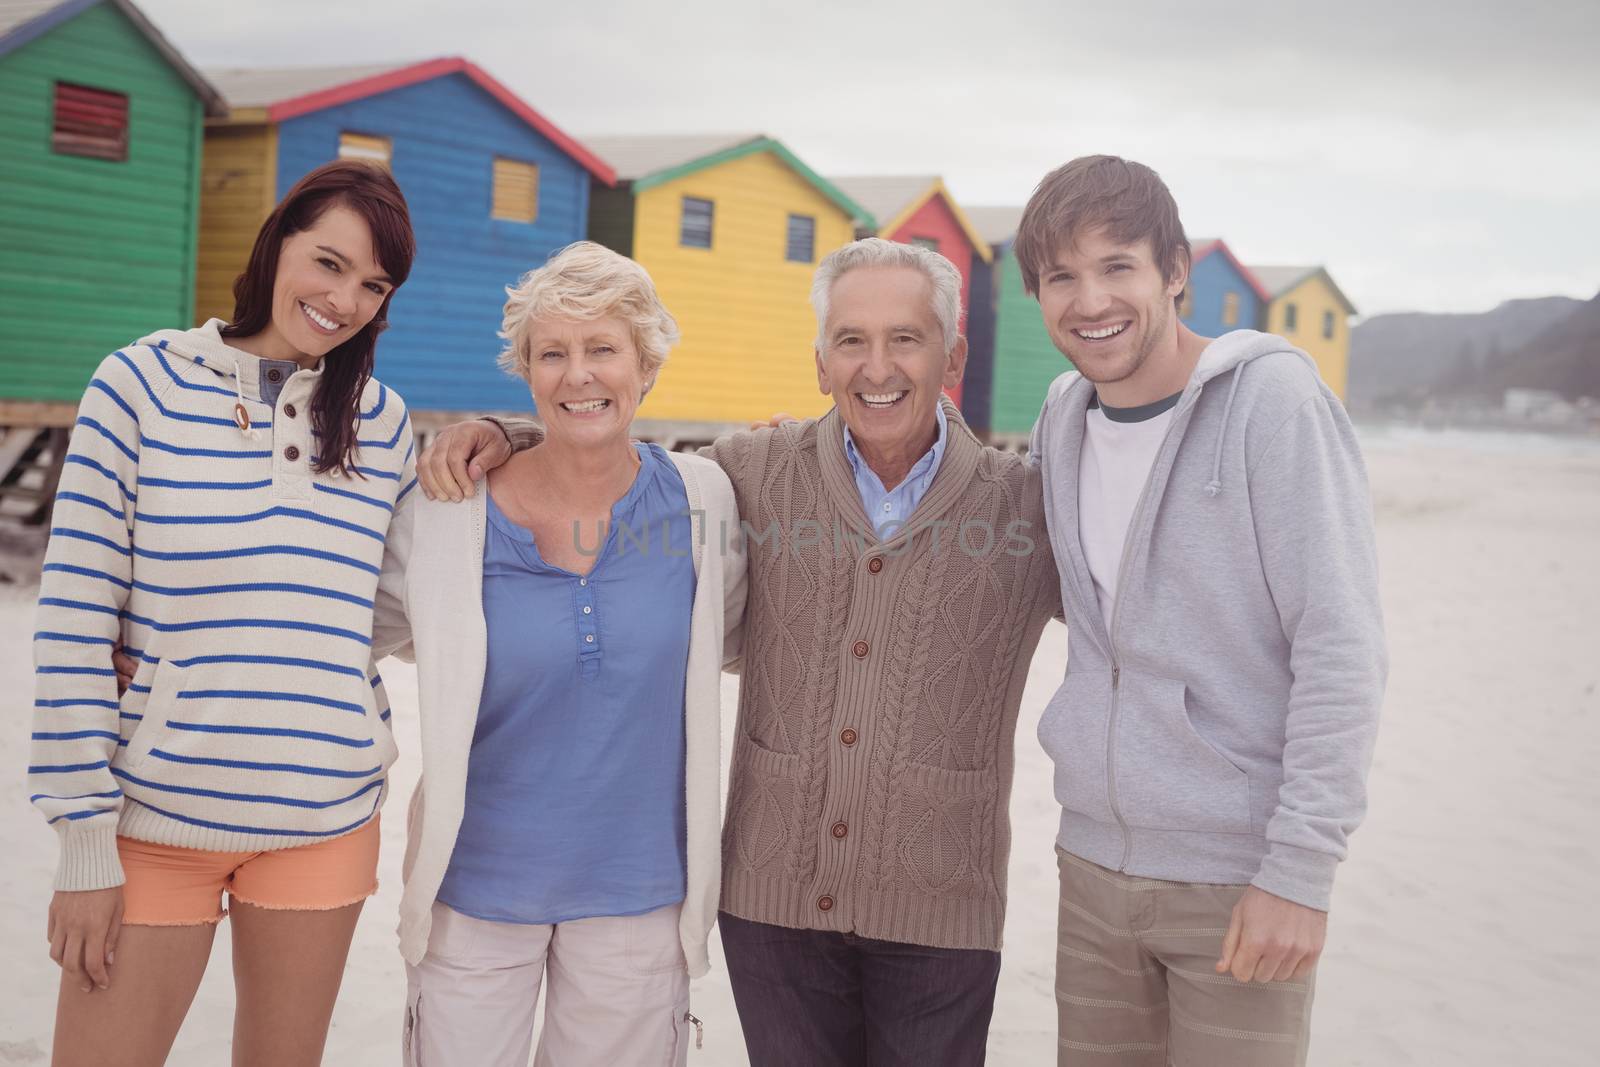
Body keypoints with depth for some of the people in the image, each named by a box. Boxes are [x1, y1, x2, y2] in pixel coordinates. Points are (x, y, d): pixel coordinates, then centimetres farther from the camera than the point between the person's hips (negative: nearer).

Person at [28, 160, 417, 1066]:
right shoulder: (144, 384, -4)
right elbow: (74, 621, -7)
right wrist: (86, 840, -9)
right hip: (157, 819, -2)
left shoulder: (382, 421, 6)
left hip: (324, 821, 3)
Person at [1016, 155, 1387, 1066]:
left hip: (1239, 880, -5)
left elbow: (1342, 648, -16)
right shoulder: (1064, 420, 5)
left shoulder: (1275, 399, -13)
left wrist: (1302, 868, -18)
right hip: (1094, 859, 6)